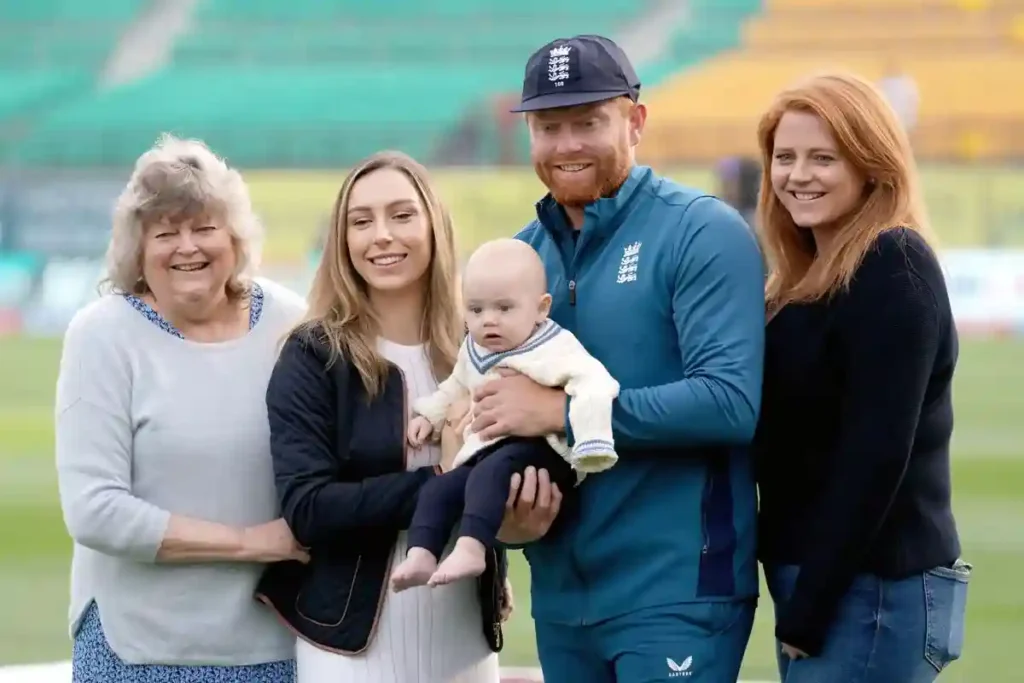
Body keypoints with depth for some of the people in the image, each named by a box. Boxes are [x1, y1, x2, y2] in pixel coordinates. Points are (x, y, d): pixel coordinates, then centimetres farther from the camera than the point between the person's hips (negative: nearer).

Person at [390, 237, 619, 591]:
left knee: (489, 475, -34)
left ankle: (471, 550, -46)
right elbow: (456, 388, 36)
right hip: (485, 454, 9)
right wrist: (429, 416, 22)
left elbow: (594, 385, -26)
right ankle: (421, 556, -12)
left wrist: (591, 443, -37)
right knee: (437, 490, -5)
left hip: (540, 454, -9)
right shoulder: (474, 352, 15)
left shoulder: (555, 350, -12)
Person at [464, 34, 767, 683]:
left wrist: (562, 411, -19)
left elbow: (731, 400, -20)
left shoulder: (704, 233, -8)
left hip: (677, 589, -6)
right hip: (559, 591, 6)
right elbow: (486, 406, 16)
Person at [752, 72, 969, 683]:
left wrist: (809, 612, -17)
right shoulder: (810, 277, 15)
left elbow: (876, 455, -19)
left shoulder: (894, 270, -13)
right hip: (821, 582, 9)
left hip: (876, 591, -9)